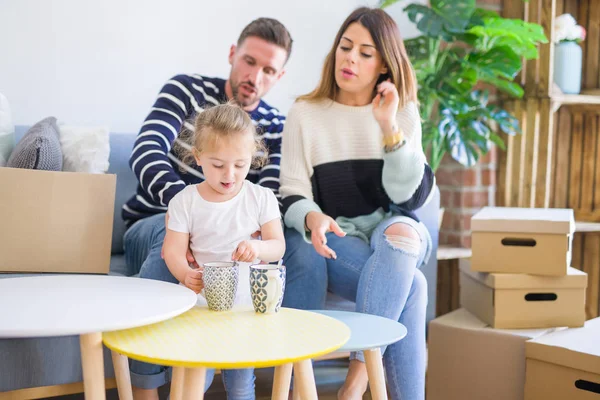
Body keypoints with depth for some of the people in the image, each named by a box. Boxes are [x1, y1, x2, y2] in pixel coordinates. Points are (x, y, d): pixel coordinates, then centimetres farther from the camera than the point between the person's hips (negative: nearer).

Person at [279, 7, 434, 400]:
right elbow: (292, 196, -4)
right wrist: (313, 219, -28)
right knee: (410, 283, -30)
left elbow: (410, 196, -7)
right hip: (333, 240, -1)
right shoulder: (305, 113, 2)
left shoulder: (402, 113, 5)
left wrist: (389, 126, -18)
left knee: (401, 231, -35)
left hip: (391, 234, 2)